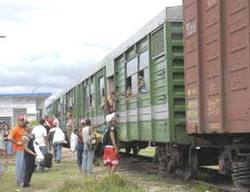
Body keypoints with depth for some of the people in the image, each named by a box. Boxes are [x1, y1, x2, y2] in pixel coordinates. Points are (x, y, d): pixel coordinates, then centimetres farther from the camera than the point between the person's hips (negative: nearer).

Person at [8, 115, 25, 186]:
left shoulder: (23, 129, 13)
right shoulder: (15, 129, -12)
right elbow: (10, 138, -24)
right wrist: (17, 143, -18)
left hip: (24, 149, 8)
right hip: (18, 150, -8)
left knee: (24, 166, 13)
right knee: (19, 165, -3)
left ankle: (23, 180, 22)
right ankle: (19, 182, 4)